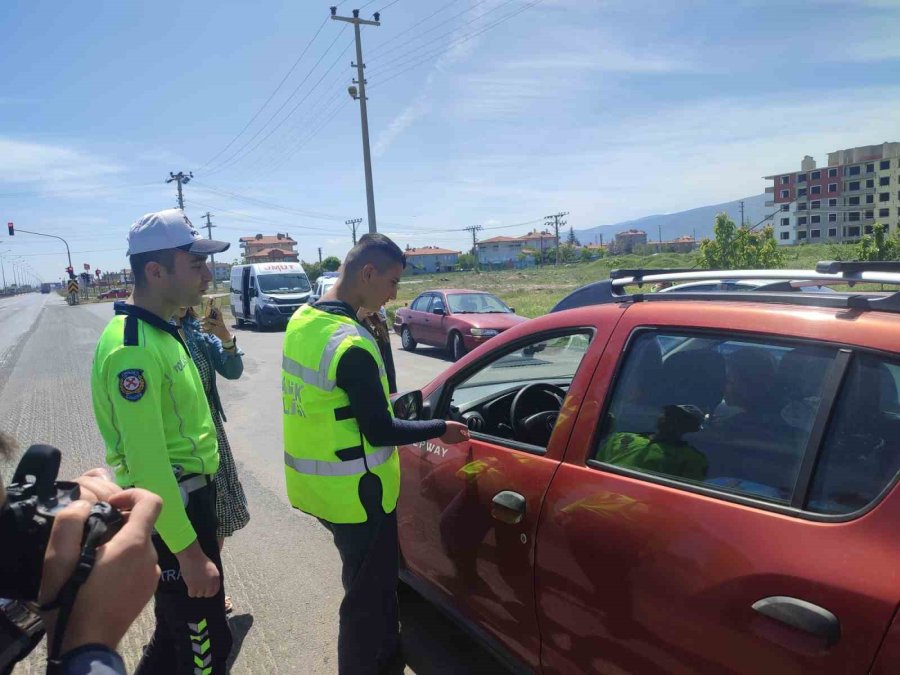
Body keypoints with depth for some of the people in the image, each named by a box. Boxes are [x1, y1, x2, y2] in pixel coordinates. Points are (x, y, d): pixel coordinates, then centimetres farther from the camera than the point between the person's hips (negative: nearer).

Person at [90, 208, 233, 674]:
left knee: (180, 630, 25)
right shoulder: (132, 348, -24)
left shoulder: (160, 333, 8)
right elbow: (147, 464, -26)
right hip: (168, 512, -10)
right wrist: (188, 552, -23)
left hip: (190, 496, 10)